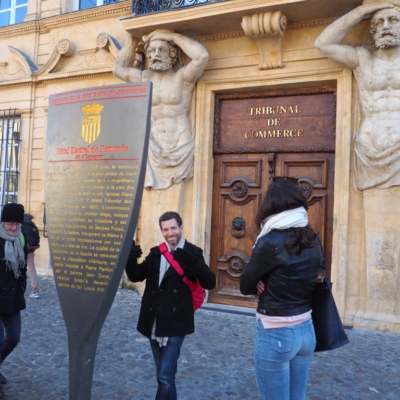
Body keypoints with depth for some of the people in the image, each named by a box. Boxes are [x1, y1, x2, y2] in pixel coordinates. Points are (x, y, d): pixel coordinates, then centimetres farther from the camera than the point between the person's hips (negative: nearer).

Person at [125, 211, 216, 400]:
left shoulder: (192, 253, -7)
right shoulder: (156, 252, 8)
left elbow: (210, 283, -17)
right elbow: (136, 276, 3)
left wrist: (192, 262, -34)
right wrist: (130, 258, -17)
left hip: (175, 324, -5)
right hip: (154, 324, 5)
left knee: (165, 377, -5)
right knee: (165, 373, 19)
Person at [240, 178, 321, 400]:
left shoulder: (270, 242, -19)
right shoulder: (312, 240, 1)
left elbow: (245, 286, -10)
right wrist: (271, 285, -3)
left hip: (275, 333, -7)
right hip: (306, 329, 7)